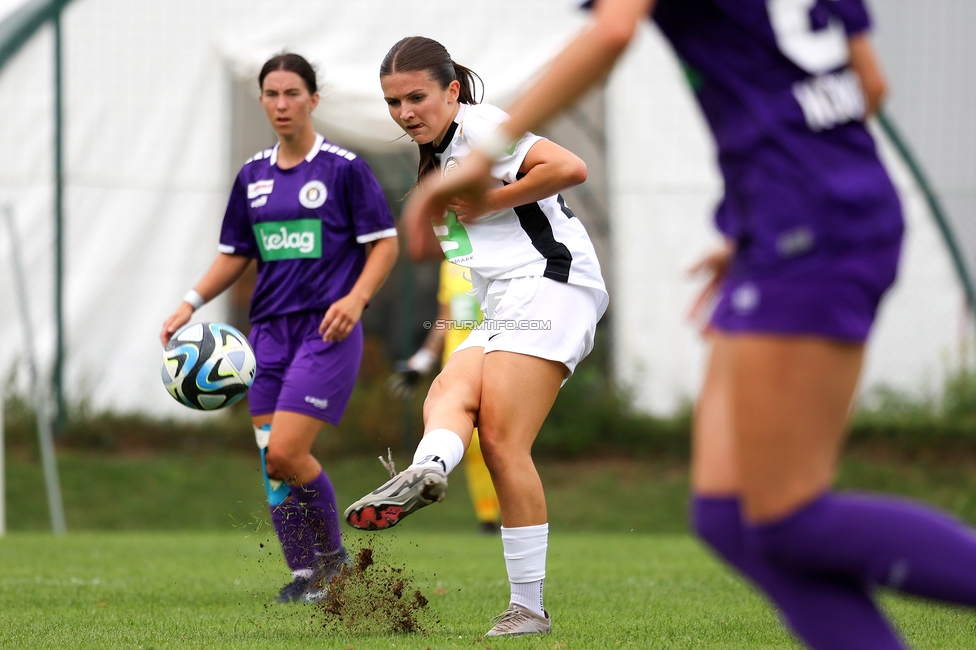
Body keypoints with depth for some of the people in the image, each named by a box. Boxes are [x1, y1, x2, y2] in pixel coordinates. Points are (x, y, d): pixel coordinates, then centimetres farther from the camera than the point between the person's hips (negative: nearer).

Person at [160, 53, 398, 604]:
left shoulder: (344, 167, -5)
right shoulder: (254, 175, 11)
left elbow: (385, 243, -4)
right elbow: (236, 254, 19)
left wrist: (357, 297, -19)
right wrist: (192, 303, 6)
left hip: (327, 331, -6)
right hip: (270, 331, 6)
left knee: (285, 453, -16)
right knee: (271, 461, 0)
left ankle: (333, 555, 5)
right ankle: (305, 575, 11)